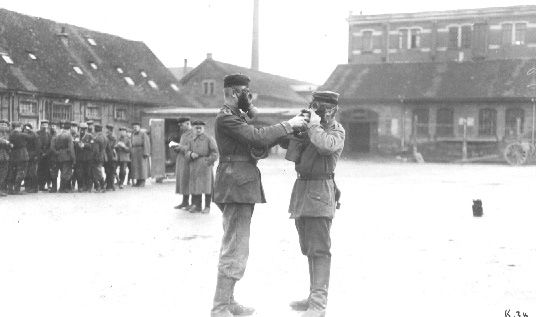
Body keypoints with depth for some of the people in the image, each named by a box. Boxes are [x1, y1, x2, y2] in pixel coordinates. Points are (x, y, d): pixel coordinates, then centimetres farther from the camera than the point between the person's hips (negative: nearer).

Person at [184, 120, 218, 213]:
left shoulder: (208, 139, 2)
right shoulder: (191, 140, 13)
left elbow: (214, 153, 0)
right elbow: (186, 153, 11)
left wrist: (208, 161, -10)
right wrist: (191, 154, -11)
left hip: (206, 165, -3)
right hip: (194, 167, 3)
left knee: (207, 186, -1)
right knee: (195, 186, 3)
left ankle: (207, 207, 6)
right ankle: (196, 206, 11)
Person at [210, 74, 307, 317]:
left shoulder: (236, 116, 19)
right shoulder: (226, 118, -13)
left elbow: (257, 142, 14)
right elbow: (257, 137, -23)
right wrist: (289, 125, -15)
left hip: (242, 187, 11)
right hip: (236, 188, -11)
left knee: (234, 249, 16)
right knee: (235, 251, -8)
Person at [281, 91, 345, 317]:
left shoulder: (336, 131, -5)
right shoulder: (307, 125, 14)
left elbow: (325, 145, -26)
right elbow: (285, 142, 14)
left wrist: (314, 125, -16)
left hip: (319, 190, -8)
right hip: (302, 188, 8)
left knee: (319, 249, -11)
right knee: (308, 249, 13)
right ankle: (314, 297, 23)